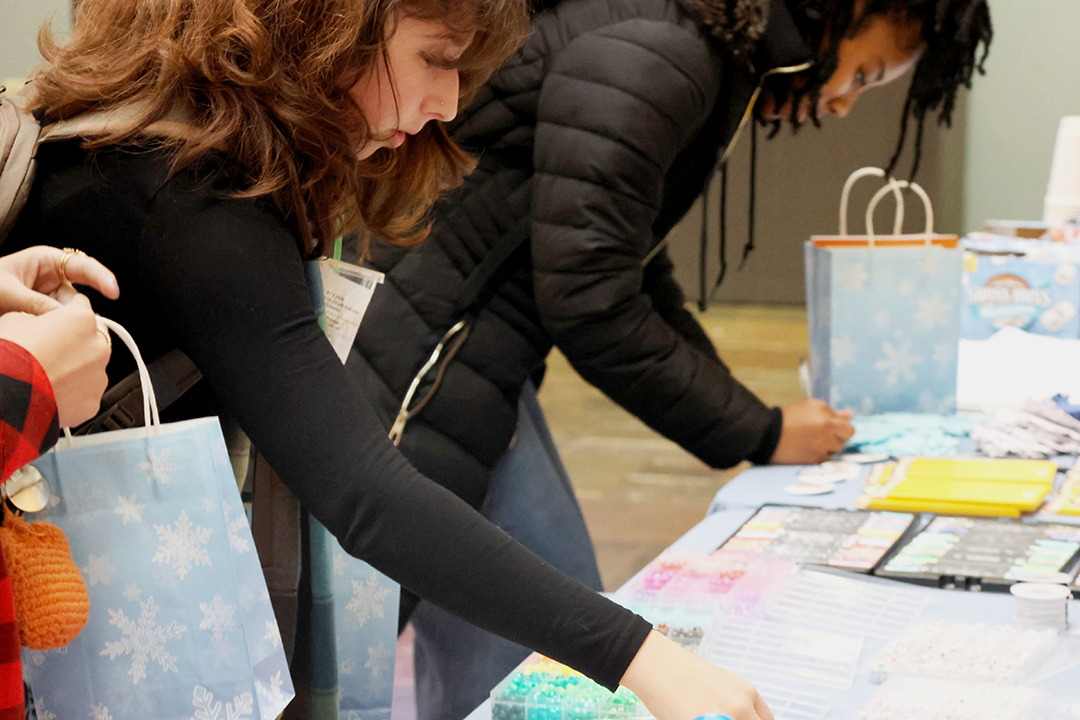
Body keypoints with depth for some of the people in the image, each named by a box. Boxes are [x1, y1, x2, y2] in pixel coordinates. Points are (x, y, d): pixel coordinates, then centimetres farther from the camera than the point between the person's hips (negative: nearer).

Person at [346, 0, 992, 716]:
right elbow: (588, 306, -22)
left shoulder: (713, 63, 11)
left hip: (487, 361, 10)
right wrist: (757, 433, -10)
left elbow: (632, 267, 21)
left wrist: (748, 410, 13)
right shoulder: (649, 59, -22)